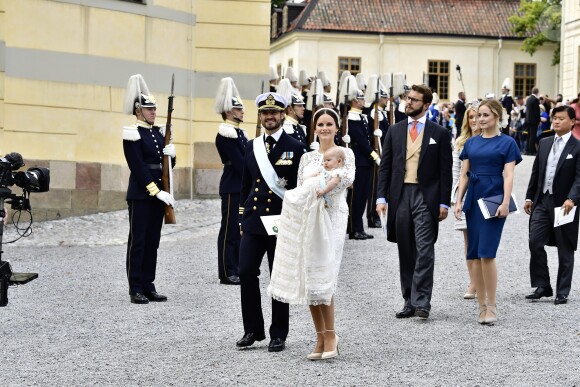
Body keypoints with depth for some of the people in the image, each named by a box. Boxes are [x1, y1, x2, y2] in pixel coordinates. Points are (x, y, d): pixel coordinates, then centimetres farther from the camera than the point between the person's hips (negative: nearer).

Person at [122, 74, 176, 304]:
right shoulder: (133, 134, -9)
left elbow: (168, 165, 17)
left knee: (152, 242, 9)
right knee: (138, 241, -2)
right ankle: (135, 290, 1)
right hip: (141, 195, -7)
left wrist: (171, 154, -6)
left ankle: (148, 286, 14)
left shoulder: (159, 133, 13)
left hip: (159, 194, 7)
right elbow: (138, 168, -15)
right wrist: (157, 192, -19)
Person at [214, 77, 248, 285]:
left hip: (242, 187, 9)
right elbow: (239, 162, -18)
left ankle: (237, 268, 18)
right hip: (232, 188, -9)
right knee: (229, 229, -4)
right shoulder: (226, 134, -14)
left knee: (240, 228, 12)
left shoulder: (240, 132, 16)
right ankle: (227, 273, 0)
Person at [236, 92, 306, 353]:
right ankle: (253, 330, 12)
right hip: (253, 222, 4)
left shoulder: (295, 148, -2)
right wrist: (242, 219, 11)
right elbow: (245, 186, 15)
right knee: (246, 273, -2)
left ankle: (278, 335, 12)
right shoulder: (251, 146, 11)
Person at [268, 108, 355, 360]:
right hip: (307, 219, 5)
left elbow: (347, 176, -16)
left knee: (320, 277, -15)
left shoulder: (345, 153, 4)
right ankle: (322, 339, 8)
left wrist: (324, 188, -28)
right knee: (308, 279, 1)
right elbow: (299, 190, 17)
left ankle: (330, 336, -6)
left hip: (331, 217, -5)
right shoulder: (307, 157, 18)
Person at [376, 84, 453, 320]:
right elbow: (385, 166, 10)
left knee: (424, 251, -11)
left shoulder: (439, 133, 3)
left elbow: (445, 171, 1)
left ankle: (422, 302, -10)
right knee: (406, 253, 8)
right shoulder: (395, 131, 11)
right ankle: (409, 302, 14)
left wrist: (444, 202, -5)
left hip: (425, 196, -3)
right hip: (400, 195, 4)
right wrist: (381, 197, 1)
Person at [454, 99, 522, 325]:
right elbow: (464, 174, 13)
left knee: (487, 254, -12)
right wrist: (458, 201, 3)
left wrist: (505, 203, -17)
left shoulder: (506, 143, 0)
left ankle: (491, 307, -5)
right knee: (475, 255, 4)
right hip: (473, 200, 5)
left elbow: (508, 176, -6)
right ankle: (482, 306, 10)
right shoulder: (471, 143, 13)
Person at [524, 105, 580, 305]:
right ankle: (542, 286, 7)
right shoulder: (544, 143, 11)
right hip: (542, 201, 5)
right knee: (535, 243, -4)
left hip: (564, 204, -5)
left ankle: (562, 292, 12)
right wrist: (529, 197, 12)